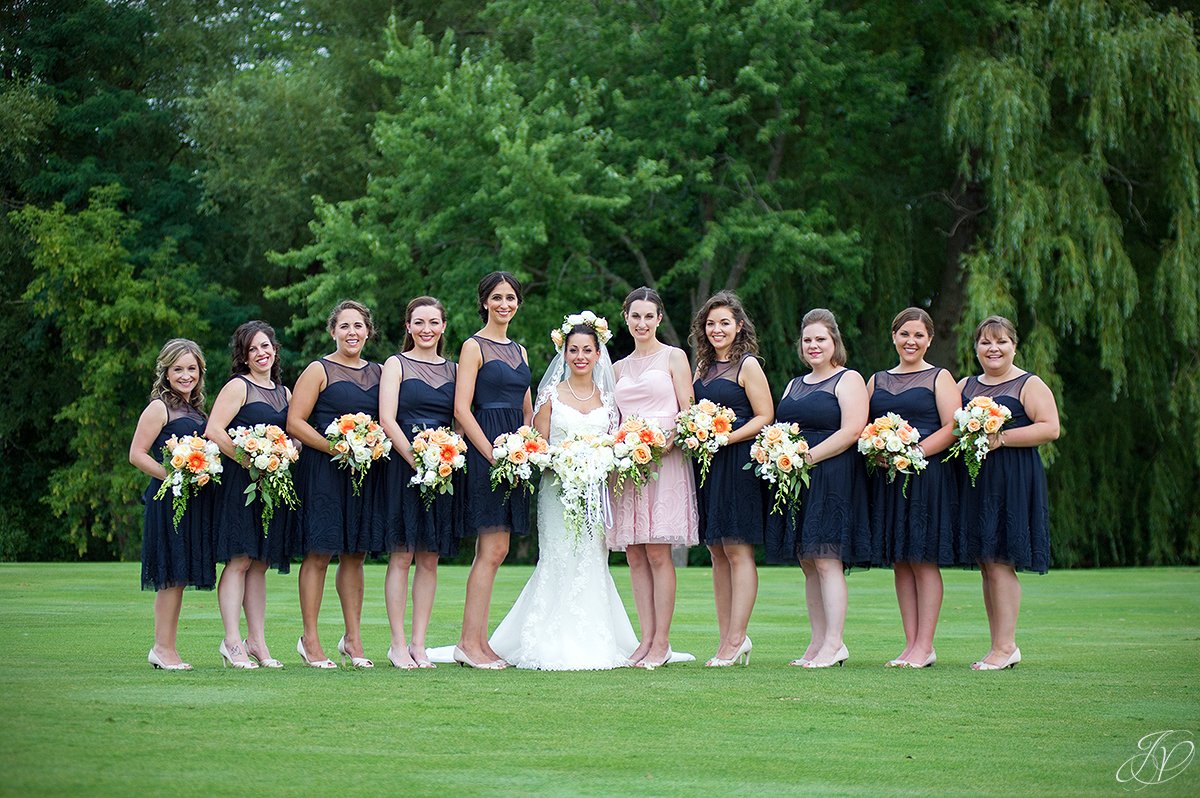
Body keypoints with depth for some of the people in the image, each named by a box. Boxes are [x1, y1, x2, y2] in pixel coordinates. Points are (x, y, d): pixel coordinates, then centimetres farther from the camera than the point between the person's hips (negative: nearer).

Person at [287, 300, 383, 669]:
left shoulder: (378, 373, 14)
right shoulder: (319, 371, -1)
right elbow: (295, 423, -8)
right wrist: (335, 447, -18)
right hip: (323, 470, -5)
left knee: (355, 554, 8)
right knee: (319, 552, -4)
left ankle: (353, 638, 14)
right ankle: (310, 640, 1)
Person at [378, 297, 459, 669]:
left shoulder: (452, 369, 14)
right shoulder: (397, 364, 2)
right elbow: (387, 419, -7)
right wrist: (417, 461, -15)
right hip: (403, 466, -4)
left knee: (430, 559, 4)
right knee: (401, 556, -4)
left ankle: (418, 644, 8)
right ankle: (398, 645, 0)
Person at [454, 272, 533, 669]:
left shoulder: (519, 351, 18)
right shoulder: (474, 346, -4)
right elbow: (462, 408, -11)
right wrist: (494, 455, -16)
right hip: (484, 448, -8)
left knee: (494, 551, 6)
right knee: (492, 550, -11)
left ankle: (478, 641, 9)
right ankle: (469, 643, -9)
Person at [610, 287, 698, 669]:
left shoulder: (674, 357, 5)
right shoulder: (620, 368, 19)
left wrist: (670, 438, -17)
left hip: (664, 460, -5)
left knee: (657, 552, -9)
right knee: (635, 554, 1)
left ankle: (662, 642, -6)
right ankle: (647, 638, 5)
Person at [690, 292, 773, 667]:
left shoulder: (747, 365, -4)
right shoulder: (703, 367, 16)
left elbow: (764, 417, -9)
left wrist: (726, 438, -18)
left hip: (738, 463, -8)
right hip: (707, 465, 8)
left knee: (738, 552, -8)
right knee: (718, 554, 7)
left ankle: (736, 640, -8)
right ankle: (726, 639, 10)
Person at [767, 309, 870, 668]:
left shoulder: (848, 380, -1)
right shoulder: (795, 385, 22)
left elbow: (852, 430, -13)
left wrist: (810, 457, -17)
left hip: (831, 478, -7)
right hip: (795, 482, 8)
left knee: (827, 561, -11)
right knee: (808, 564, 5)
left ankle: (833, 644, -11)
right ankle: (818, 642, 8)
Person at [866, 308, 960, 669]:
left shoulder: (939, 378, 3)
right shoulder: (877, 381, 17)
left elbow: (952, 429, -6)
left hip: (927, 475, -5)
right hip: (887, 478, 5)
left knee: (924, 560, -5)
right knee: (899, 561, 3)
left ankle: (924, 647, -4)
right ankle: (911, 645, 6)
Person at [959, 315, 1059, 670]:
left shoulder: (1030, 384, 0)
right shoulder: (965, 386, 18)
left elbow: (1050, 428, -9)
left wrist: (1001, 438, -16)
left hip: (1013, 478, -6)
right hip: (974, 479, 6)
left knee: (999, 561, -11)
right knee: (986, 564, 4)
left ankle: (1005, 646, -9)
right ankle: (1001, 646, 9)